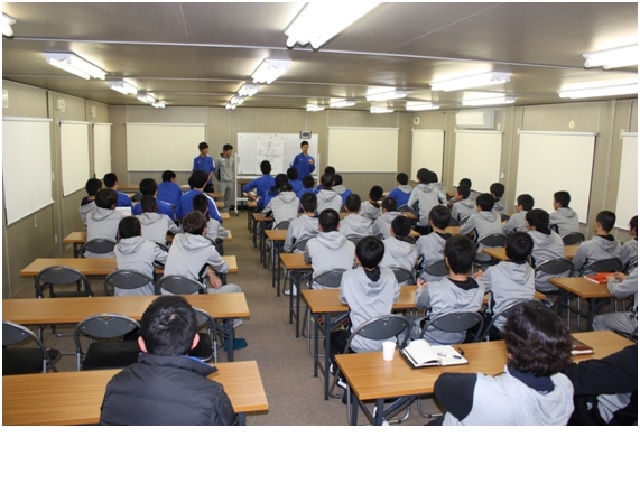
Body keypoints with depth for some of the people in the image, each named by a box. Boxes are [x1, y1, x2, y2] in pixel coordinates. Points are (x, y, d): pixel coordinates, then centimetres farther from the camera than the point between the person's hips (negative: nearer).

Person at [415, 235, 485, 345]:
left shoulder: (432, 289, -32)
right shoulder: (479, 288, -22)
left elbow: (419, 303, -9)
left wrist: (419, 289, 13)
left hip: (432, 342, -4)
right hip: (459, 341, 4)